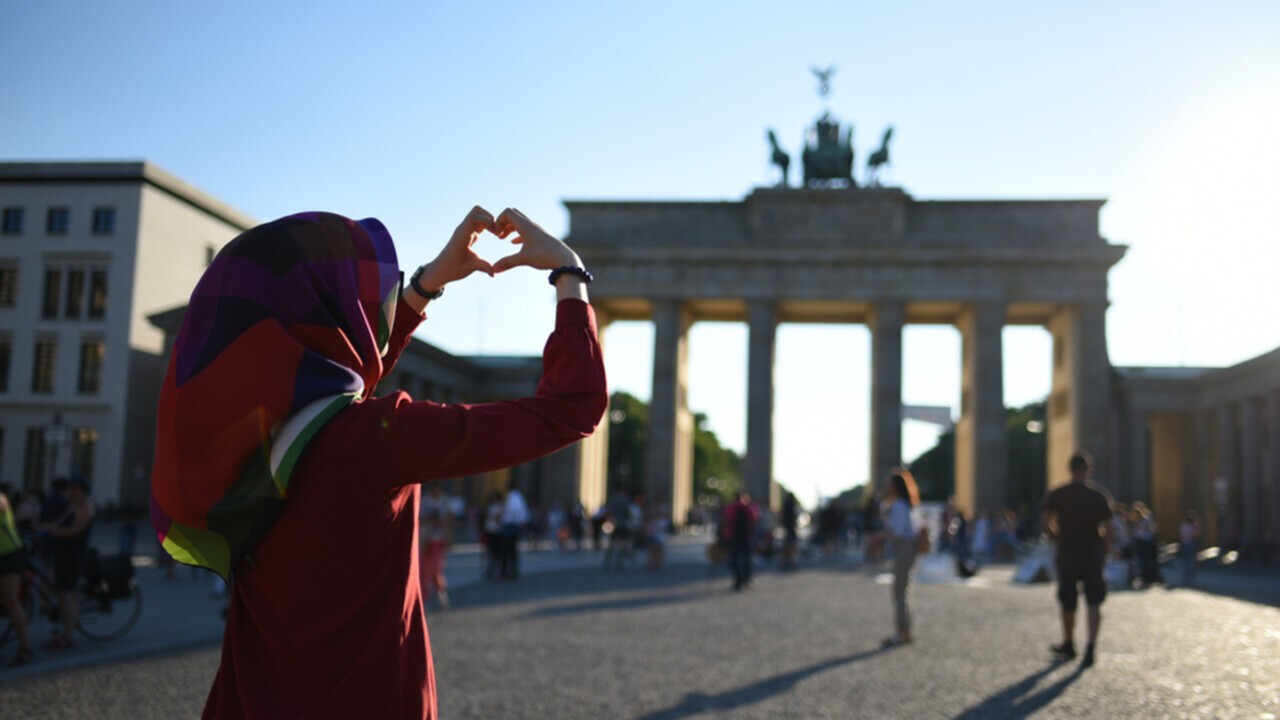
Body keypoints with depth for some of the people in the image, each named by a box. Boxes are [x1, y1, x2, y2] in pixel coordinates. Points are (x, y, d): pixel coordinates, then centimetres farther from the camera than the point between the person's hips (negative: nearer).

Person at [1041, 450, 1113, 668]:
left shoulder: (1056, 494, -5)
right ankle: (1091, 646, -14)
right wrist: (1101, 547, 14)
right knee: (1094, 603, 2)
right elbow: (1107, 530, -4)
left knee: (1068, 603, 14)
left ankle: (1069, 645, 28)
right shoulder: (1099, 495, -3)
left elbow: (1046, 524, -10)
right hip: (1094, 554, 0)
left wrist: (1060, 538, 7)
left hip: (1068, 554, 0)